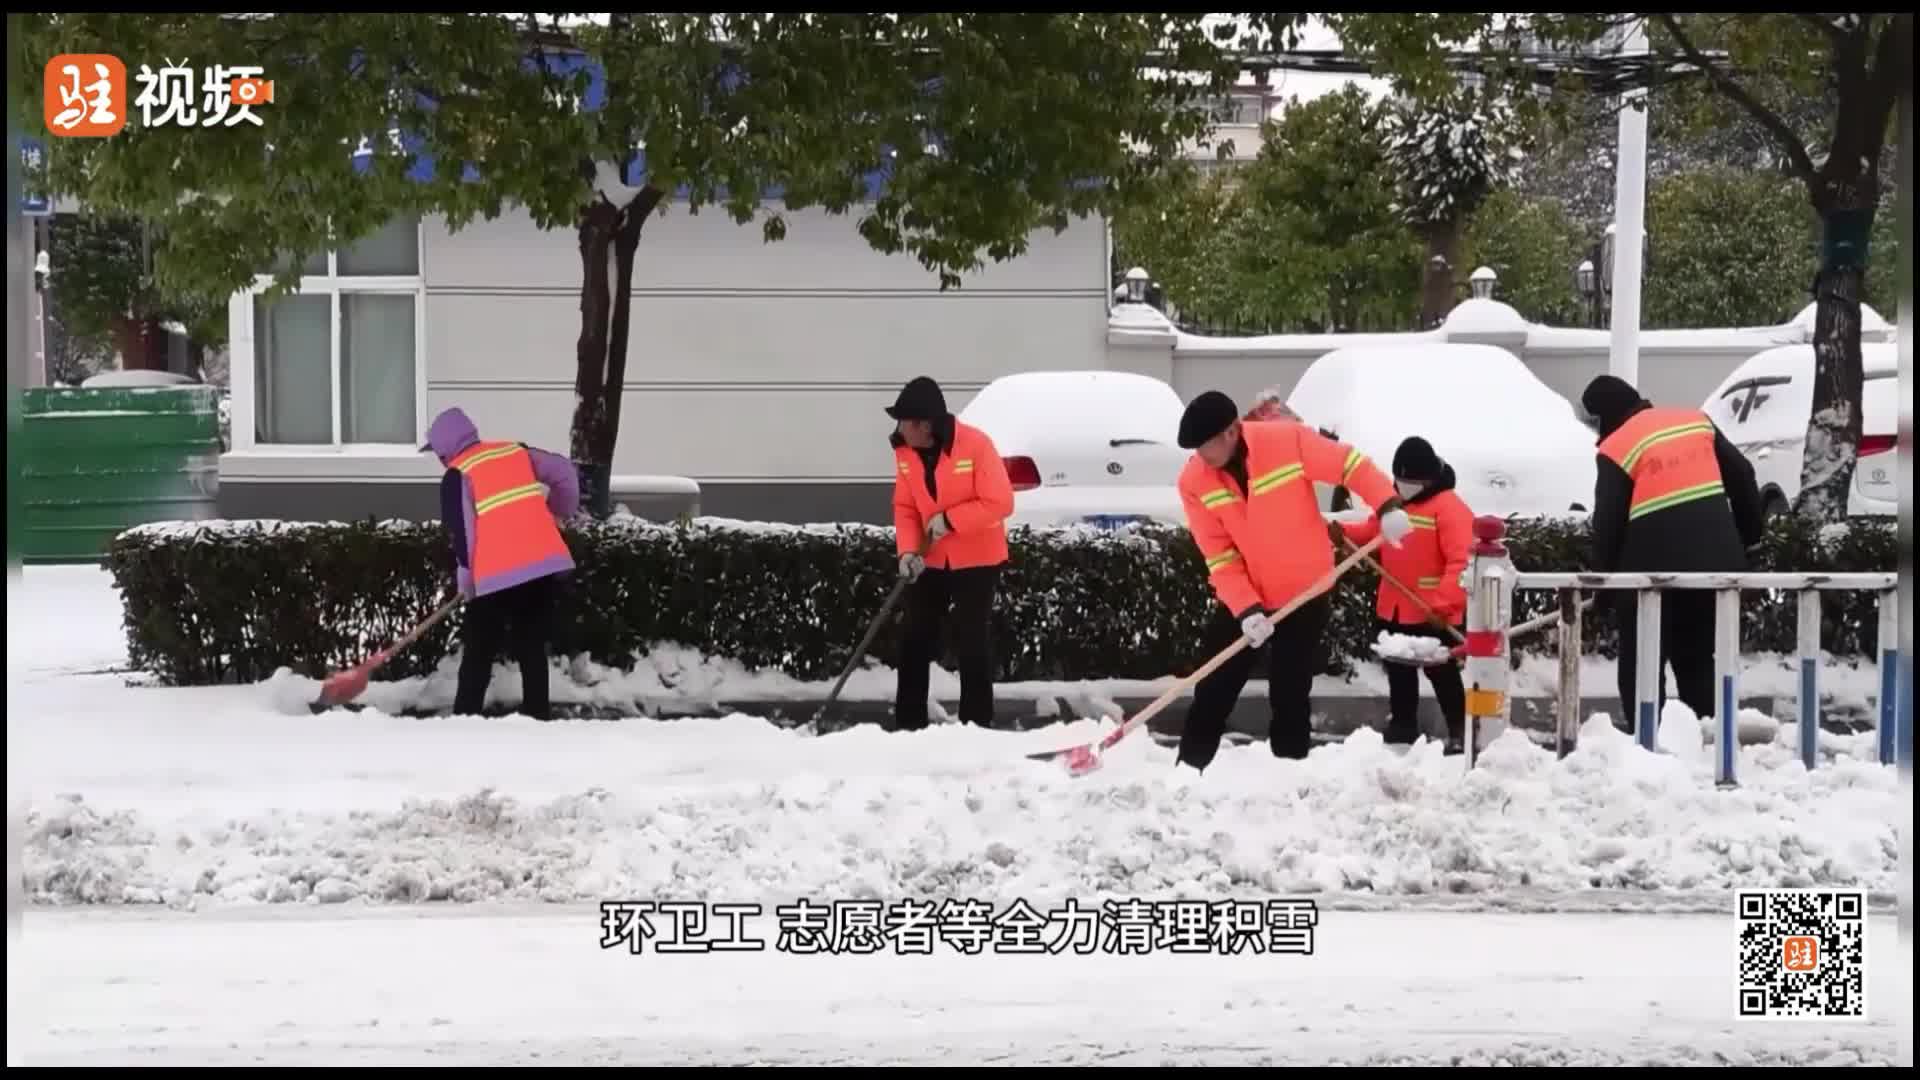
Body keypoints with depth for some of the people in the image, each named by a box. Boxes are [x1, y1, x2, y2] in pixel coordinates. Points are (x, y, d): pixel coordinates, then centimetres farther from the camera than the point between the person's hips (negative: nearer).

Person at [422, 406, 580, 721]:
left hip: (498, 575, -5)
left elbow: (461, 531, -7)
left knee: (478, 652, 8)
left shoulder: (458, 474, -1)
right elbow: (564, 472, 17)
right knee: (532, 647, 15)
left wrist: (466, 582, 3)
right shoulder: (516, 451, 15)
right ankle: (538, 714, 13)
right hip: (545, 562, 5)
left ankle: (465, 717, 5)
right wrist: (560, 512, 33)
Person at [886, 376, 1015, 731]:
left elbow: (999, 502, -21)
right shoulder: (905, 452, -5)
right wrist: (908, 550, -16)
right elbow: (905, 508, 0)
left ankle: (976, 725, 9)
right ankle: (908, 724, 15)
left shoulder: (976, 445, -22)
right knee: (914, 638, 6)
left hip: (977, 559, -5)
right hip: (931, 561, 5)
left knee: (972, 643, -1)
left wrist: (949, 520, -25)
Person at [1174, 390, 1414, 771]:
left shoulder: (1288, 439, -19)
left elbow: (1349, 464, -9)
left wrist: (1387, 506, -22)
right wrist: (1245, 608, -20)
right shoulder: (1194, 481, -11)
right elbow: (1219, 556, -10)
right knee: (1214, 690, 5)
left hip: (1306, 593, -2)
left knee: (1290, 695, 1)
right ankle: (1188, 769, 16)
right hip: (1242, 600, 2)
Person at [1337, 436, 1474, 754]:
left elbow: (1462, 561, -23)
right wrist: (1342, 531, 1)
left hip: (1432, 614, -8)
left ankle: (1460, 733, 5)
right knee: (1399, 673, 19)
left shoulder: (1449, 507, -17)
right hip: (1392, 608, 8)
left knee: (1441, 673, -3)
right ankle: (1402, 728, 32)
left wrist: (1443, 602, -30)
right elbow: (1372, 532, 21)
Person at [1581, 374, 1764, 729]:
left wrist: (1605, 583, 6)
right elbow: (1741, 476, 14)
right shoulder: (1696, 420, 11)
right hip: (1715, 561, 5)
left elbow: (1608, 524, -6)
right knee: (1700, 663, 18)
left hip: (1655, 569, -5)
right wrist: (1748, 531, 27)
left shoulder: (1618, 447, -5)